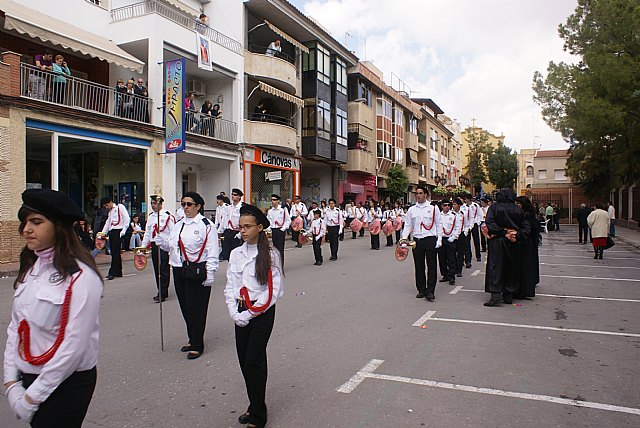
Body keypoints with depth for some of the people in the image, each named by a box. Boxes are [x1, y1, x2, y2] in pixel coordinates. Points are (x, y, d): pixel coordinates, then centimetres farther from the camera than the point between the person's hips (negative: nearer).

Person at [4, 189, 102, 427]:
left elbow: (74, 346, -21)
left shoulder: (81, 277, -20)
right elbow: (15, 327, 6)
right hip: (28, 377, 6)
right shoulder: (29, 268, 2)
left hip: (67, 383, -6)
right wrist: (11, 382, 0)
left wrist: (32, 398, -14)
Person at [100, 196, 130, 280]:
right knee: (114, 252, 6)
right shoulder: (110, 211, 24)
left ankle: (112, 272, -15)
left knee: (115, 252, -12)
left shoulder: (120, 207, 1)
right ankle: (118, 272, 11)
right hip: (111, 232, 8)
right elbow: (108, 222, 24)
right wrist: (103, 233, 12)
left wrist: (123, 231, -14)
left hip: (118, 231, -8)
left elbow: (126, 218, -7)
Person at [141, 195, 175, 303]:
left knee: (164, 270, -5)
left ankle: (162, 294, -1)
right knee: (157, 270, 11)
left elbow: (172, 233, -8)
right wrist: (143, 245, 13)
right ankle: (162, 292, 21)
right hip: (154, 245, 7)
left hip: (164, 246, -7)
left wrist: (169, 246, -13)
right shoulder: (150, 217, 13)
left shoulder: (167, 216, -8)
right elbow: (147, 232, 19)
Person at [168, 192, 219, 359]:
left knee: (196, 308, -2)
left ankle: (197, 345, 10)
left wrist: (209, 274, -15)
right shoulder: (178, 225, 15)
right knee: (185, 307, 14)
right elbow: (169, 245, 15)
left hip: (197, 271, -7)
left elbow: (212, 252, -10)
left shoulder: (206, 226, -7)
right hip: (179, 270, 7)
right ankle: (192, 339, 30)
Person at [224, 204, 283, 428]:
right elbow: (230, 286, 7)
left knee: (254, 361, -5)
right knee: (244, 361, 10)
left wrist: (249, 314, -14)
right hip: (241, 313, 5)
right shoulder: (236, 254, 5)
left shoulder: (270, 254, -11)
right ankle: (255, 406, 29)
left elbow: (274, 290, -13)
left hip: (262, 313, -5)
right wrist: (234, 312, -7)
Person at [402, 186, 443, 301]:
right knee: (419, 267, 8)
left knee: (432, 266, -2)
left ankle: (430, 291, 3)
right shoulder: (411, 210, 9)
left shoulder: (433, 208, 2)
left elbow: (439, 224, 4)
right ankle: (421, 290, 18)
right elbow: (407, 225, 9)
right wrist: (404, 238, -3)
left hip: (430, 240, -3)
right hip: (417, 240, 3)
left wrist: (439, 239, -3)